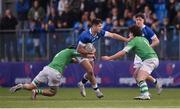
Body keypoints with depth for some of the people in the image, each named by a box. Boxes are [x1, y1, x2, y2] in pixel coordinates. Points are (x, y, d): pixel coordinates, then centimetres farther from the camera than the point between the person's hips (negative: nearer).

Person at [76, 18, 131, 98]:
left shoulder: (100, 33, -13)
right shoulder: (85, 36, -33)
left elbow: (112, 35, -9)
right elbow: (79, 50, -28)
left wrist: (126, 39, -14)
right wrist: (91, 52, -23)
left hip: (89, 53, 8)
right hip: (81, 54, -8)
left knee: (90, 73, 12)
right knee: (90, 71, -15)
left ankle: (81, 84, 39)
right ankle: (96, 90, -2)